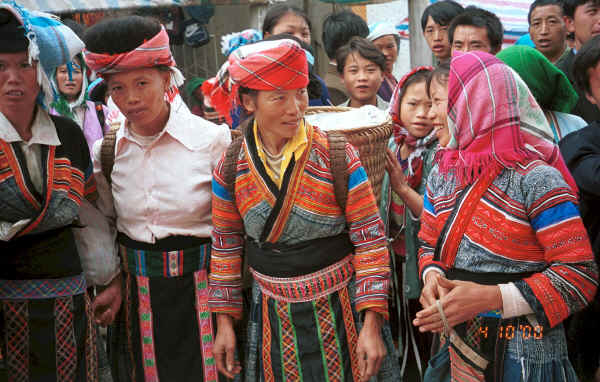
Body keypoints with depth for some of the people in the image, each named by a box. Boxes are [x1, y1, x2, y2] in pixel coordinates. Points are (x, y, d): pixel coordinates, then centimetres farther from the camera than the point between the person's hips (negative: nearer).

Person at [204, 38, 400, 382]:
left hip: (339, 310, -2)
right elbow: (226, 246, 6)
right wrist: (224, 323, 6)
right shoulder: (231, 167, -5)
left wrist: (372, 325, -14)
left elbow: (370, 240, -11)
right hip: (272, 315, 2)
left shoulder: (337, 156, -13)